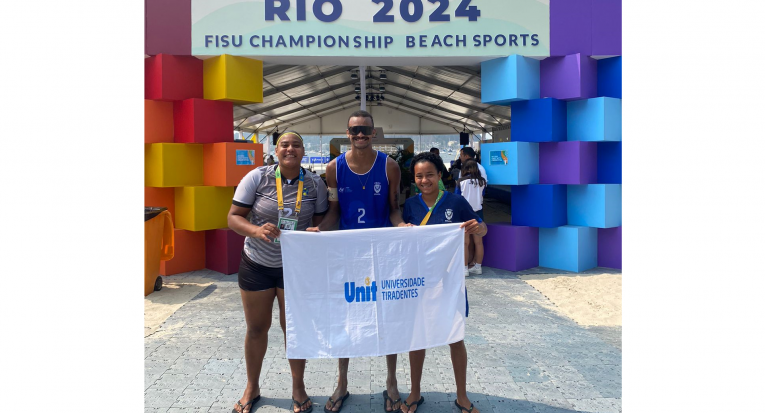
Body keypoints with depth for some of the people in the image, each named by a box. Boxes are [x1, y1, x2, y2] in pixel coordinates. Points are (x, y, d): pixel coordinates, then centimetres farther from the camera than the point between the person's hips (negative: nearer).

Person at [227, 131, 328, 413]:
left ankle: (298, 387, 27)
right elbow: (233, 217, -9)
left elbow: (321, 223, 2)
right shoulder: (257, 177, -10)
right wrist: (257, 230, -28)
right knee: (256, 327, 11)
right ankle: (252, 388, 30)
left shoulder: (315, 183, -6)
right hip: (257, 264, 0)